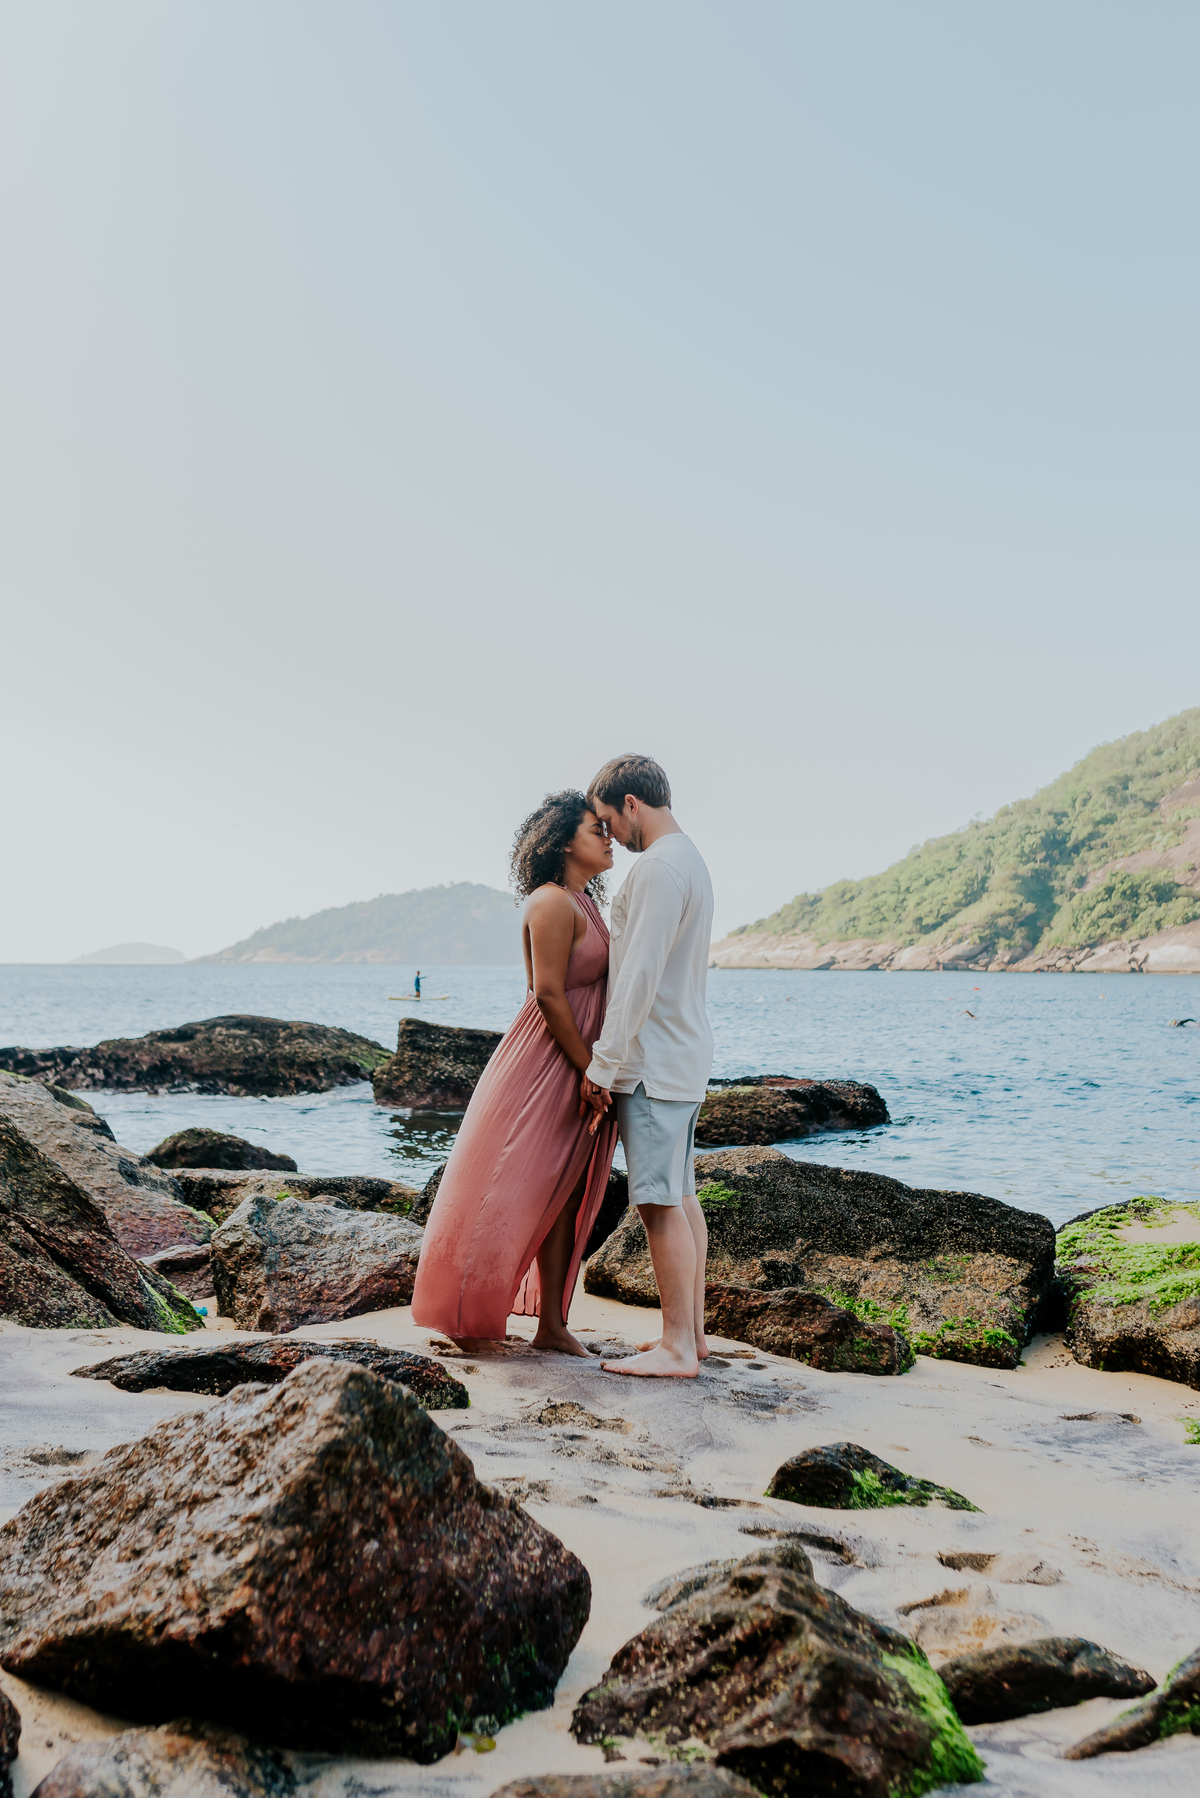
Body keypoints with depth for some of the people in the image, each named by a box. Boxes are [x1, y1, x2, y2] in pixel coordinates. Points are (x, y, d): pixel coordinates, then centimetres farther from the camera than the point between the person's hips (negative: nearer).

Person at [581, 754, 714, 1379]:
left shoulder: (658, 866, -16)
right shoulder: (690, 859, 16)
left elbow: (640, 976, -21)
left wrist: (603, 1063, -17)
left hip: (654, 1061, -10)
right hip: (684, 1055, 10)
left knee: (660, 1202, -7)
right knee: (680, 1197, 13)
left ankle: (677, 1349, -3)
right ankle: (691, 1332, 19)